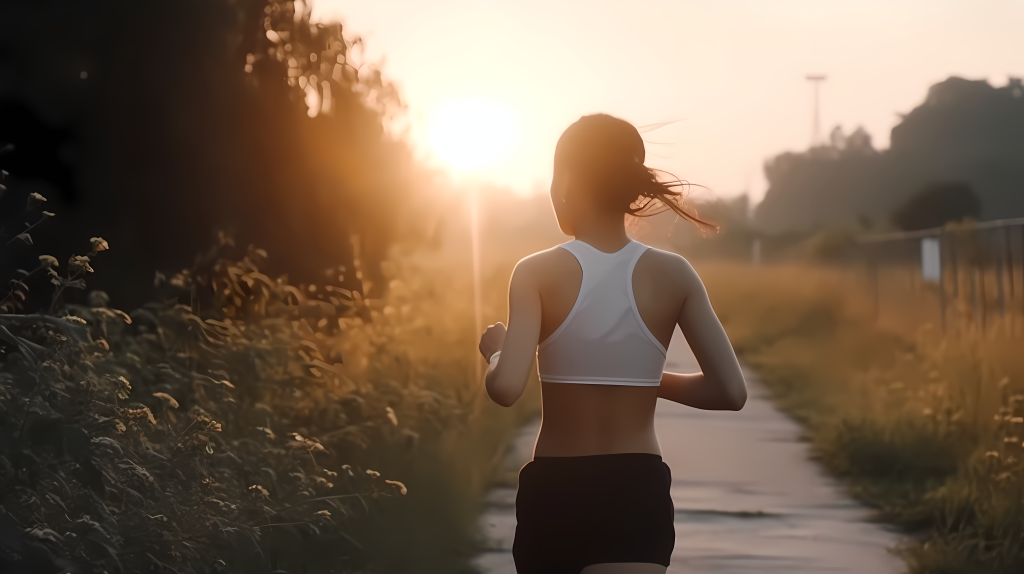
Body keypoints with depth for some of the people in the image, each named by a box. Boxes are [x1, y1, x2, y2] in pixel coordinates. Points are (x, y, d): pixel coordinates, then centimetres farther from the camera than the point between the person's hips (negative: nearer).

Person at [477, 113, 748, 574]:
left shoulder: (538, 273, -7)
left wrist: (494, 348, 4)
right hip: (637, 494, 0)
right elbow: (730, 391, -5)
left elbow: (505, 388, -19)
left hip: (552, 490, 0)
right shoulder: (673, 275, -1)